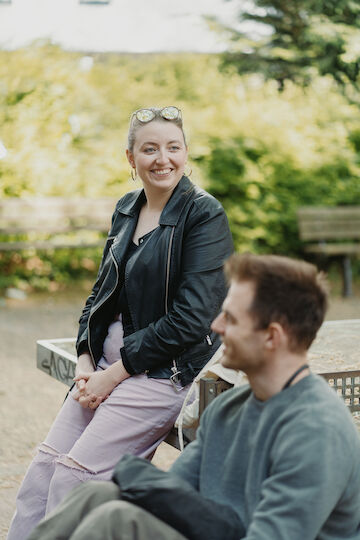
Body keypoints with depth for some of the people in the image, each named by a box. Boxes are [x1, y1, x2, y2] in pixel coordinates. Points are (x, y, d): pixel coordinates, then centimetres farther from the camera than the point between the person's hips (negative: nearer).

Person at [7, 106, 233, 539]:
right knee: (44, 465, -2)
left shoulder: (204, 215, -11)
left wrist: (116, 373, -14)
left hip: (163, 371, -7)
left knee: (74, 478, -14)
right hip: (108, 364, 7)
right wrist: (86, 360, 1)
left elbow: (190, 319, -17)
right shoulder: (126, 210, 11)